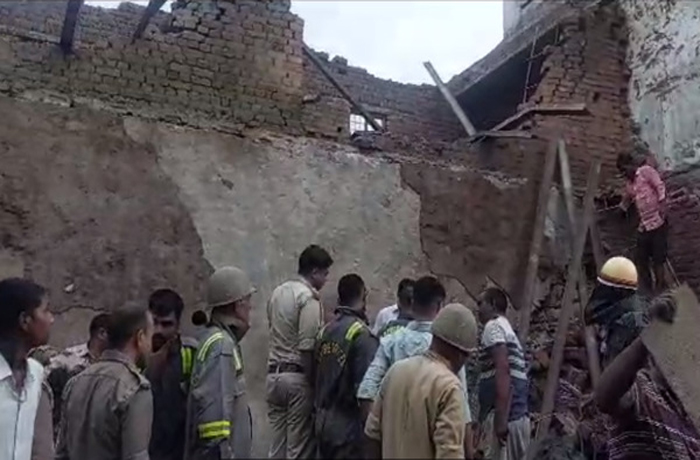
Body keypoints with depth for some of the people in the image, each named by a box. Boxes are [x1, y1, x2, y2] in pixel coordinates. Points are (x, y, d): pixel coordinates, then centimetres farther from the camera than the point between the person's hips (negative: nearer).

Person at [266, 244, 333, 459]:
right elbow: (306, 348, -18)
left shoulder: (278, 292, 12)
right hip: (297, 377, -8)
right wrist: (313, 381, -12)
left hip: (274, 374, 8)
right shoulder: (309, 298, -13)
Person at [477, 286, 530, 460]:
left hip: (505, 416, -9)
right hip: (518, 416, 9)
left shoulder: (493, 326, -4)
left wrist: (500, 419, -23)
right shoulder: (508, 329, 23)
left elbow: (502, 369, -17)